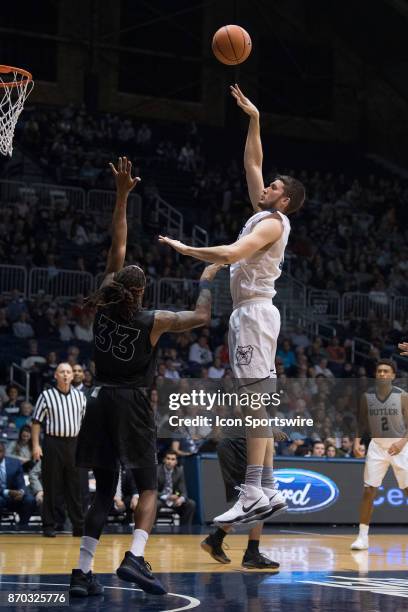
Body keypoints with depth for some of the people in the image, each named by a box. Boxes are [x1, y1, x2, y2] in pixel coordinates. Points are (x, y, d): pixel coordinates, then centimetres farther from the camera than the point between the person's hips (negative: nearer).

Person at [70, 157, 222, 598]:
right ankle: (135, 557, -16)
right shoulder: (153, 322, -10)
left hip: (100, 402, 4)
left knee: (103, 492, 9)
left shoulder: (103, 308, 0)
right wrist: (206, 280, 17)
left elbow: (117, 246, 5)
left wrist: (122, 195, 8)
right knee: (148, 487, 6)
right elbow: (202, 317, 1)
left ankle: (82, 573, -1)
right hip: (132, 405, -4)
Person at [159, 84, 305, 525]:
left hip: (255, 312, -10)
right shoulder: (263, 214, 18)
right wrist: (254, 120, 22)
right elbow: (252, 164, 27)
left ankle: (253, 494, -22)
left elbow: (230, 254, -24)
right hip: (248, 312, 10)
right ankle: (269, 490, 9)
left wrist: (182, 248, -17)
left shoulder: (273, 223, -9)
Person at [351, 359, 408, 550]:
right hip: (377, 445, 2)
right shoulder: (367, 396, 0)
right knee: (368, 491, -3)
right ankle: (362, 537, 3)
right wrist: (357, 441, -9)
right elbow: (362, 423, 8)